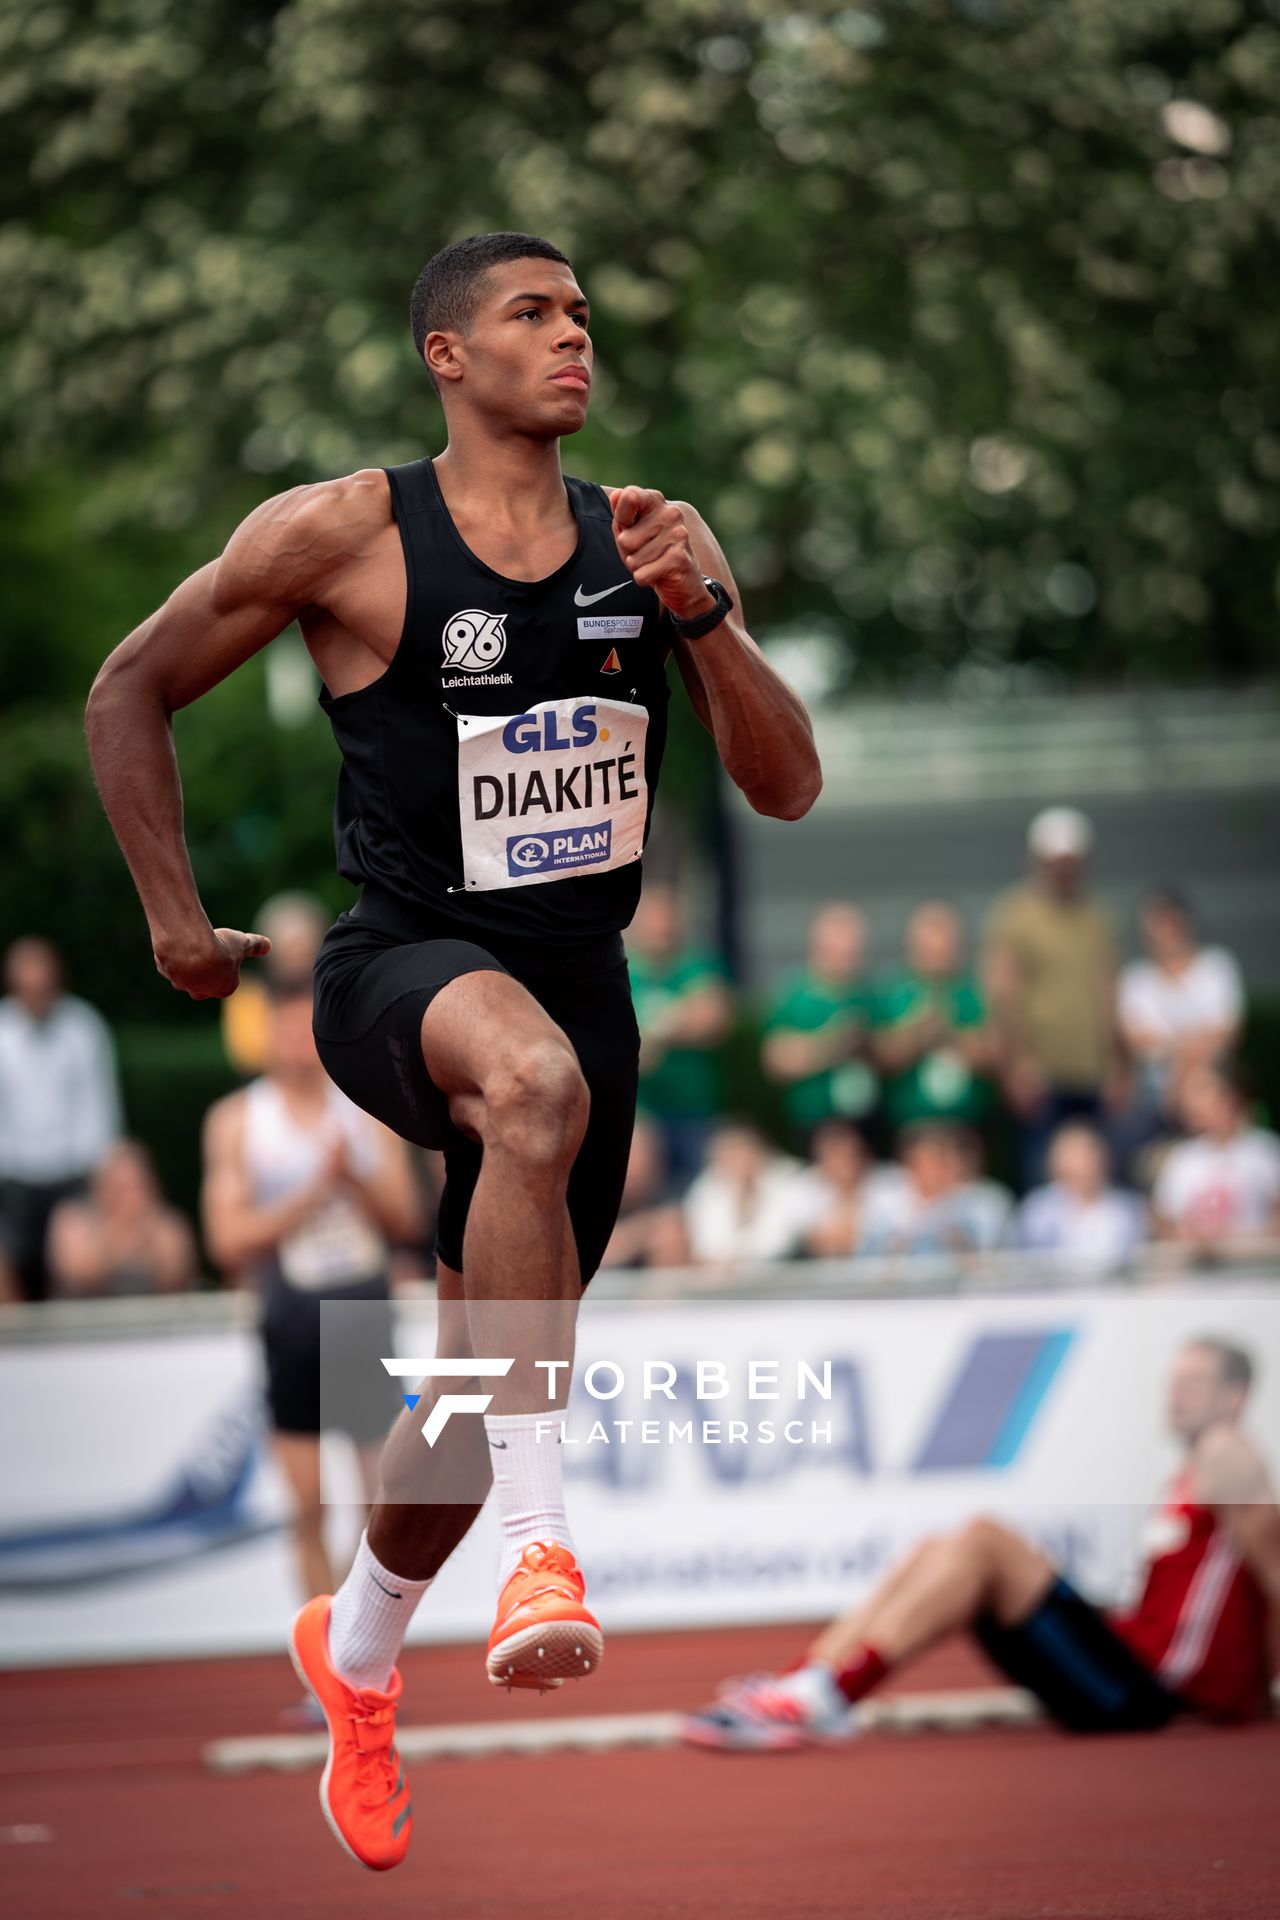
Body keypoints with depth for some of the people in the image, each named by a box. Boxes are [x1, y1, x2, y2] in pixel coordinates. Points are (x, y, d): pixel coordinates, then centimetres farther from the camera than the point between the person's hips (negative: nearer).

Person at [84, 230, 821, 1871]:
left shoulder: (650, 543, 5)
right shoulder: (344, 535, -7)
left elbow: (787, 787, 1)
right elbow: (131, 692, 4)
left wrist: (703, 611, -14)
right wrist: (174, 917, 0)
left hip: (579, 983, 5)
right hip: (404, 967, -5)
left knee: (490, 1370, 14)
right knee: (537, 1082, -41)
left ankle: (355, 1647, 44)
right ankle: (537, 1541, -42)